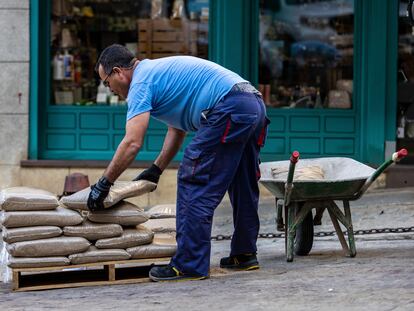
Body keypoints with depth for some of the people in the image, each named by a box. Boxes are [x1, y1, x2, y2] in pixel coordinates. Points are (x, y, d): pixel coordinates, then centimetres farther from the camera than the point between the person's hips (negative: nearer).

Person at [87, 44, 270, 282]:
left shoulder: (141, 81, -3)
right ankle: (244, 255, 30)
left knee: (194, 184, -6)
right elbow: (178, 129, 32)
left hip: (229, 110, -10)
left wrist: (103, 184, -6)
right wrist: (156, 170, 32)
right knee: (242, 186, 20)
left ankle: (190, 265, -7)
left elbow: (133, 143, -12)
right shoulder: (159, 71, 27)